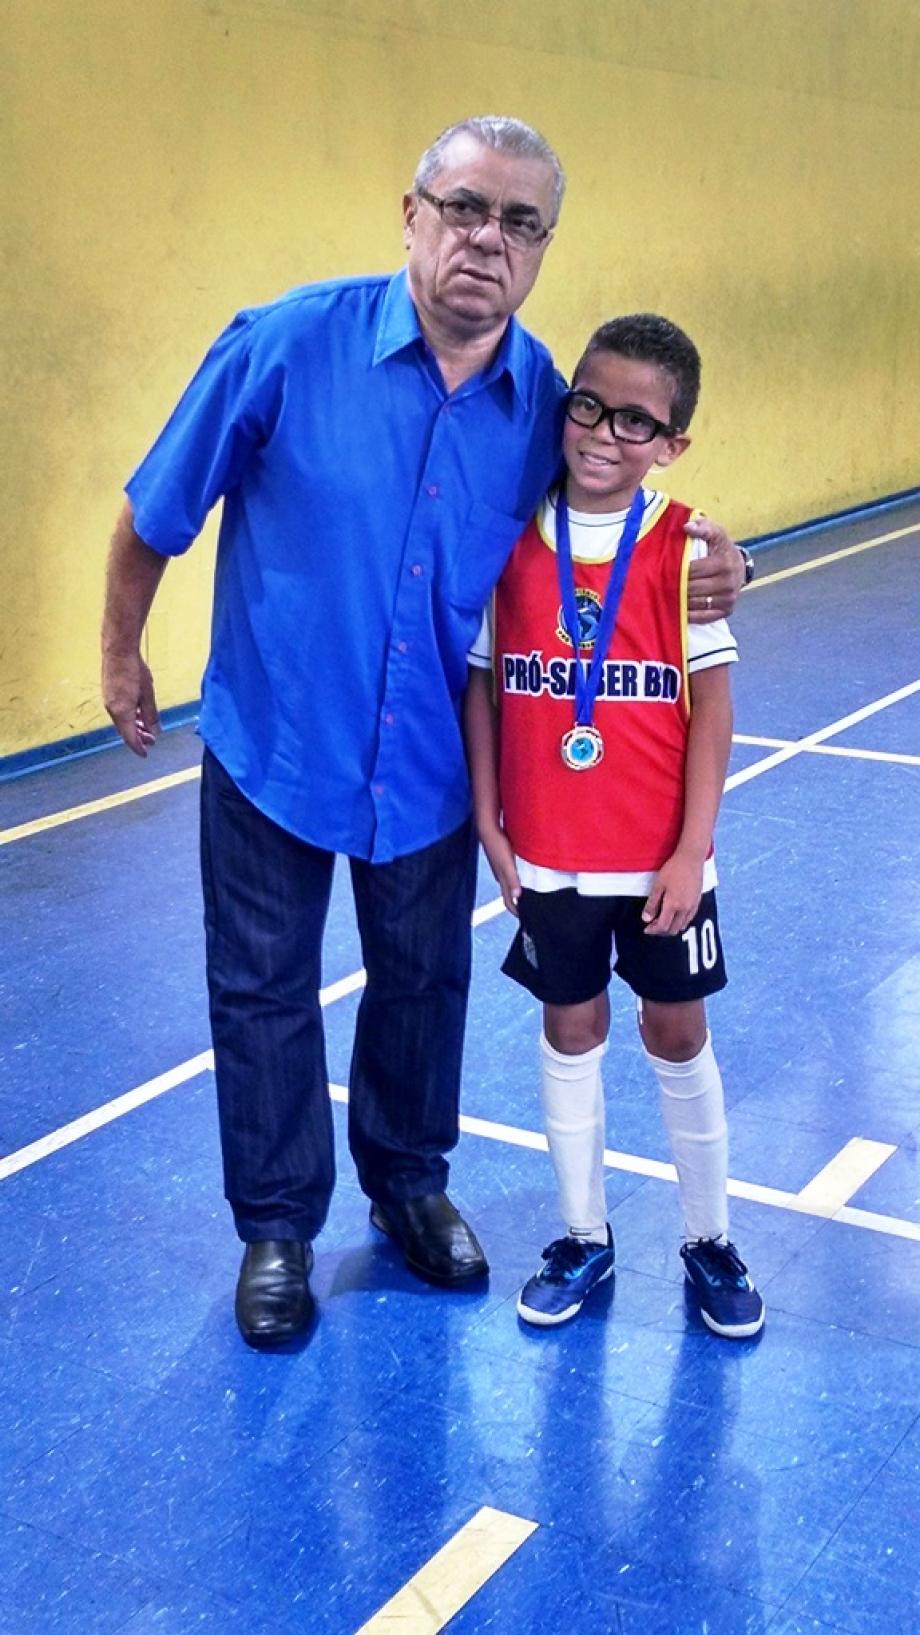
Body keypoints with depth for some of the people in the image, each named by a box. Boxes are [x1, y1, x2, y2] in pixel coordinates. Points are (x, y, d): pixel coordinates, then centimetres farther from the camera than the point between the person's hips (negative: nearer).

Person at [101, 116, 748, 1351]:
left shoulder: (544, 400, -8)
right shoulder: (285, 346, -19)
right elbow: (157, 513, -7)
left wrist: (706, 570, -11)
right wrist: (121, 653, 2)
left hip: (431, 764, 3)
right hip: (273, 747, -2)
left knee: (423, 984, 18)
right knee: (265, 996, 11)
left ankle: (409, 1184, 43)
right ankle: (277, 1228, 31)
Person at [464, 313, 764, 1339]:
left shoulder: (684, 546, -9)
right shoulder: (512, 541, -5)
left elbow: (711, 706, -8)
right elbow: (480, 684, 2)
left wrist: (692, 850, -11)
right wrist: (488, 823, -1)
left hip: (659, 857, -1)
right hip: (548, 855, 2)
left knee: (677, 1034, 11)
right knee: (570, 1030, 14)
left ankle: (708, 1239, 29)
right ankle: (583, 1238, 30)